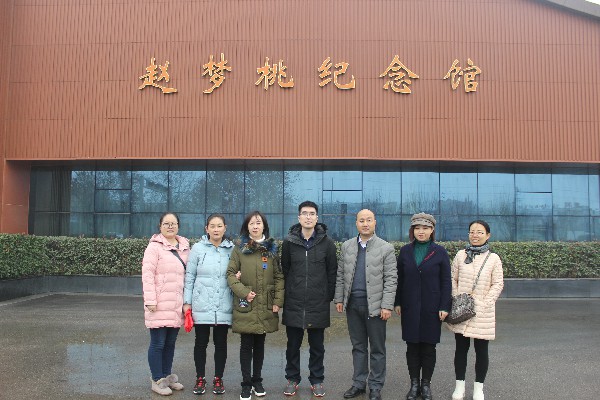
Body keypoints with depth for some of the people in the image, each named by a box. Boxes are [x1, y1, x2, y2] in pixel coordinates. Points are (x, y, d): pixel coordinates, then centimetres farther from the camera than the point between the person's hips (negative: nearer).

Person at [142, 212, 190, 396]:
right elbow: (147, 275, -12)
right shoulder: (154, 247, -7)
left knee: (171, 342, 15)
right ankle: (157, 380, 15)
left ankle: (167, 376, 29)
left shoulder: (184, 247, 12)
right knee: (158, 343, 2)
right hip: (160, 305, -6)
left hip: (177, 305, 6)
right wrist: (150, 301, -17)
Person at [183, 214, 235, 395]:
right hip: (201, 305, -1)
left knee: (221, 343, 10)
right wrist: (187, 302, -2)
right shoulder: (198, 248, -1)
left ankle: (218, 379, 24)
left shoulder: (232, 249, 2)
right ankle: (200, 378, 25)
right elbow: (190, 276, 0)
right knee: (201, 342, 9)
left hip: (223, 306, 1)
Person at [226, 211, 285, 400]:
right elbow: (231, 273, -2)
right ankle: (246, 384, 14)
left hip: (266, 307, 2)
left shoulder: (271, 249, 7)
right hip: (246, 306, -2)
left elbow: (279, 276, 5)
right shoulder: (239, 249, 1)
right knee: (246, 345, 2)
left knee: (260, 344, 12)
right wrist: (243, 292, -14)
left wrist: (278, 301, -3)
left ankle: (257, 381, 25)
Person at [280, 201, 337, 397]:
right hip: (293, 304, 1)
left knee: (317, 346, 11)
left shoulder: (327, 243, -2)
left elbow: (332, 272, 2)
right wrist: (286, 295, 6)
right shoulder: (289, 242, 1)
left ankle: (317, 380, 25)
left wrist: (329, 296, 0)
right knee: (293, 345, 11)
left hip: (318, 305, -1)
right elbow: (284, 270, 7)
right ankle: (292, 379, 27)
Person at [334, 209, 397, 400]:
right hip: (352, 304, 3)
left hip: (375, 305, -3)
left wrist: (387, 306, -12)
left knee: (377, 348, 7)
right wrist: (339, 298, 5)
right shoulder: (347, 246, 8)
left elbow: (391, 280, -7)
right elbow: (340, 275, 10)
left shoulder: (386, 248, -4)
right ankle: (358, 383, 25)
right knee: (358, 346, 14)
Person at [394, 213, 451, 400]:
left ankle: (426, 384, 20)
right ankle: (414, 383, 19)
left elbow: (446, 281, -2)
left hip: (431, 308, -2)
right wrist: (397, 302, 3)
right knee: (412, 346, 7)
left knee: (428, 347, 6)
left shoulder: (440, 252, -1)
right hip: (410, 308, 2)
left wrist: (445, 307, -7)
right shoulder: (405, 251, 5)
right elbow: (399, 278, 7)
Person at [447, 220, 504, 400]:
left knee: (481, 350, 6)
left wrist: (485, 303, -11)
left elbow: (498, 284, -3)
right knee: (461, 348, 9)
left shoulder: (493, 258, -1)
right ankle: (460, 385, 21)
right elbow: (453, 279, 7)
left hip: (482, 311, -1)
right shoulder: (461, 255, 3)